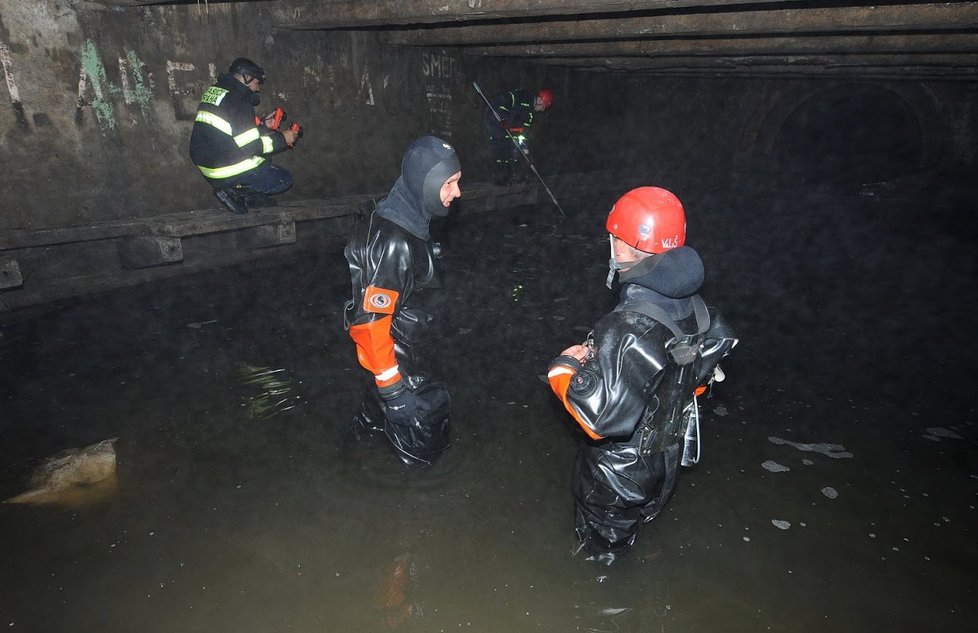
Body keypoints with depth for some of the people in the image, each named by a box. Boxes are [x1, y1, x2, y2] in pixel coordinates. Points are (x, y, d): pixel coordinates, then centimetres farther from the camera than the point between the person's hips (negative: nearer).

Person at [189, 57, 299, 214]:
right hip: (226, 171, -9)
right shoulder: (238, 100, -18)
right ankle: (234, 191, -6)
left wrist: (262, 124, 18)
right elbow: (249, 145, -20)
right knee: (284, 180, -1)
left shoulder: (214, 91, 12)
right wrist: (282, 138, -11)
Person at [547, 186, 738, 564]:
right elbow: (700, 378, 4)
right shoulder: (693, 307, -12)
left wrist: (564, 367, -22)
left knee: (602, 550, 24)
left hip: (618, 473, -7)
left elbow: (602, 418, -39)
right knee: (630, 535, 35)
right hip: (667, 459, 7)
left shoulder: (627, 329, -38)